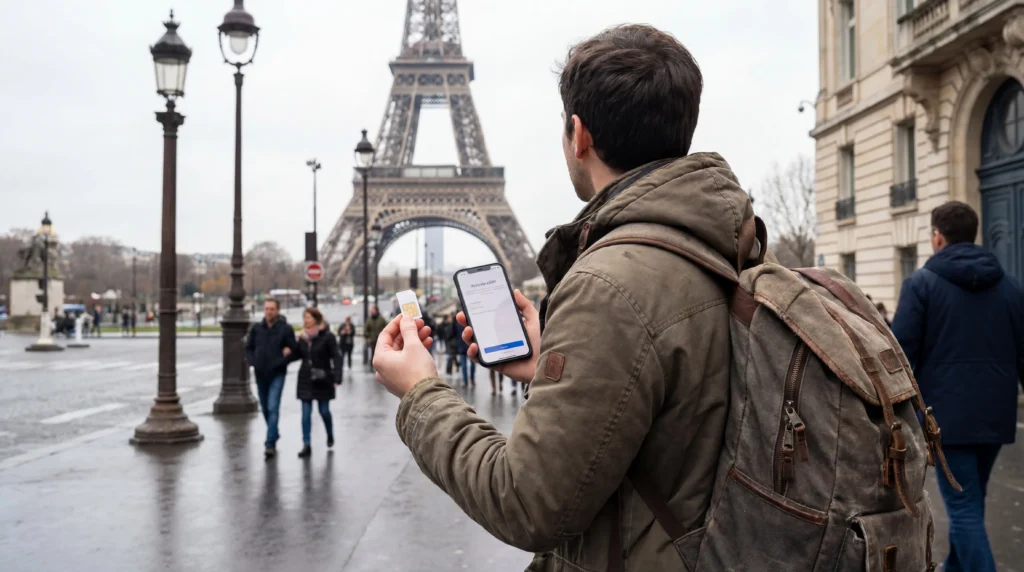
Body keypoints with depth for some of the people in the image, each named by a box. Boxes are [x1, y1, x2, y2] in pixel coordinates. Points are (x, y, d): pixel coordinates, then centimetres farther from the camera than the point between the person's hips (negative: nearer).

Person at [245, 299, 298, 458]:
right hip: (260, 374, 4)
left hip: (277, 374, -4)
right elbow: (248, 348, 12)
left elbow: (294, 350, -5)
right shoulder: (256, 328, 3)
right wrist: (253, 362, -5)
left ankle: (270, 443, -13)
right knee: (265, 408, 15)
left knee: (273, 408, -13)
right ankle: (274, 434, 36)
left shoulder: (286, 329, -6)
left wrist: (281, 362, -17)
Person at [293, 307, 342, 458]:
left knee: (324, 410, 7)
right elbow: (299, 355, 15)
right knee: (306, 413, 0)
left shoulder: (327, 336, -10)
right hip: (305, 379, 4)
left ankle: (330, 435, 35)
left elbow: (336, 357, -12)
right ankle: (306, 445, 2)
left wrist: (337, 377, -22)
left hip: (322, 380, -3)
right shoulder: (303, 337, 4)